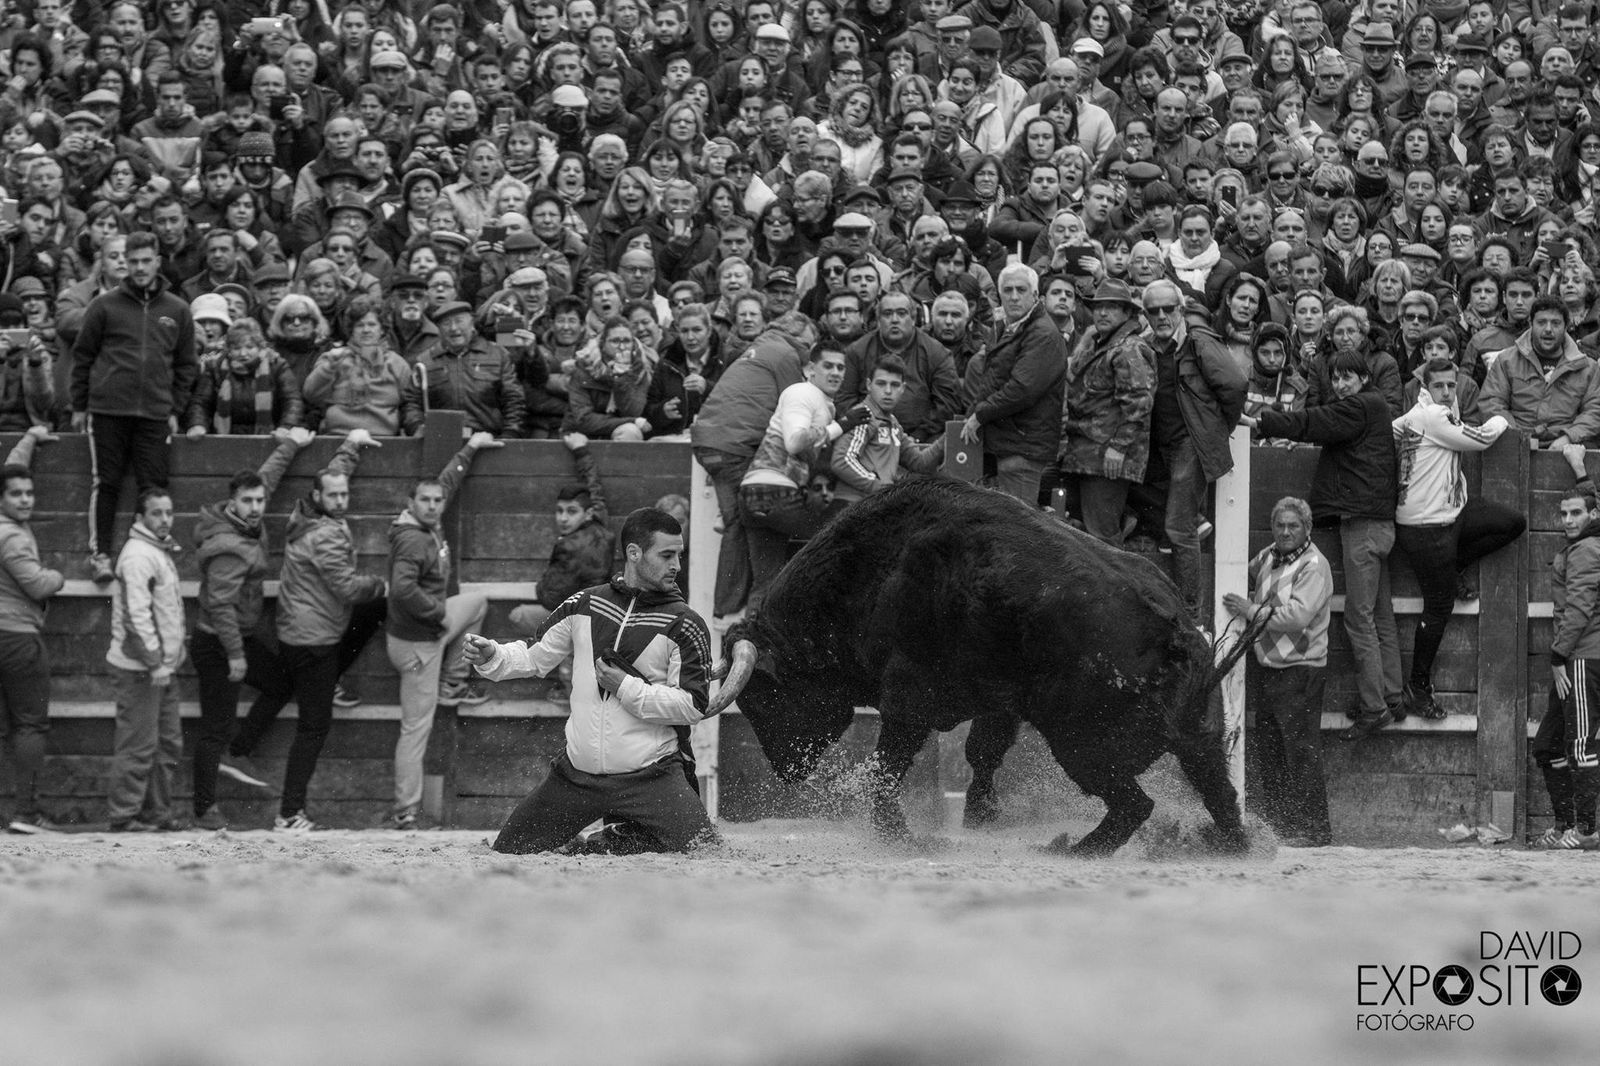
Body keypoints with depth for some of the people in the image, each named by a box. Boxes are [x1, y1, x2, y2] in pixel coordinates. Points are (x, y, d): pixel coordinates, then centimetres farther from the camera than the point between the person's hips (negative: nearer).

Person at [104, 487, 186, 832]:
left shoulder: (160, 552, 17)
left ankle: (156, 812, 21)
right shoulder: (138, 555, -16)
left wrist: (169, 659, 17)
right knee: (138, 745, -7)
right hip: (140, 669, -10)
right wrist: (155, 660, -24)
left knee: (169, 743, 14)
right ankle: (124, 816, -2)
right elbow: (137, 613, -23)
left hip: (160, 667, 10)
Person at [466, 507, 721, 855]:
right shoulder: (584, 606, 6)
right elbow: (537, 658, 16)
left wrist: (627, 688, -14)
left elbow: (694, 706, -10)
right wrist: (491, 656, -1)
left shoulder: (684, 625, -5)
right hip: (578, 773, 3)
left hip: (652, 776, -3)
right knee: (508, 853, 2)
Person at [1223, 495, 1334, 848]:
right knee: (1268, 752, 11)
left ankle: (1313, 830, -8)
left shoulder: (1314, 566, -11)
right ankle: (1276, 825, 18)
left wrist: (1252, 611, -19)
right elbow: (1248, 578, 34)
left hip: (1300, 669, -8)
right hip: (1264, 666, 8)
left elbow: (1298, 615, -22)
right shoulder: (1267, 557, 12)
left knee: (1302, 753, -9)